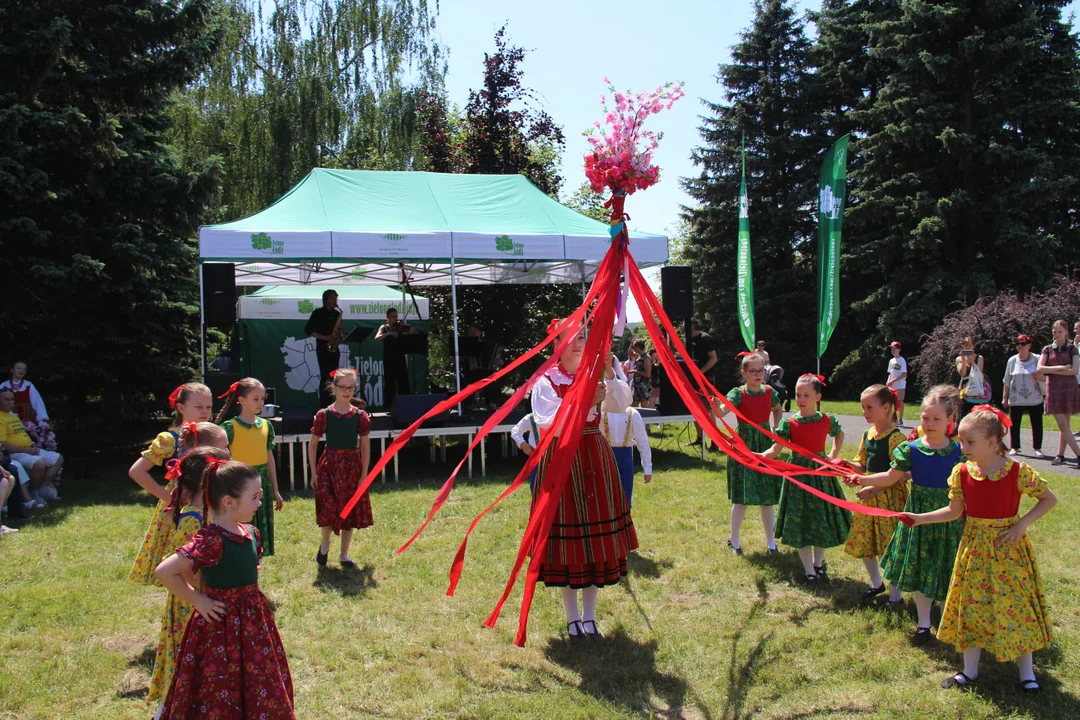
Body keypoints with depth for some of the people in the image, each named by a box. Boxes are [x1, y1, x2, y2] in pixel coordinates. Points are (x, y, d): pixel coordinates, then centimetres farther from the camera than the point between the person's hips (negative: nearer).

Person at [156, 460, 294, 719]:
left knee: (264, 696, 18)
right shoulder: (211, 540, -24)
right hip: (222, 626, -8)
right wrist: (197, 600, -18)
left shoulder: (250, 532, 1)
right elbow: (165, 572, -28)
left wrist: (251, 597, 7)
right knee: (224, 699, 5)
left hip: (252, 622, 8)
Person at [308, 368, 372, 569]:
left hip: (352, 466, 2)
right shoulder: (324, 415, -4)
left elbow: (365, 447, 2)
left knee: (351, 511, 7)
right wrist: (314, 472, -3)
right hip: (329, 465, -2)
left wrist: (364, 475, -2)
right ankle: (325, 545, 18)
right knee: (329, 509, -11)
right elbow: (313, 445, 1)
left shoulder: (360, 416, -1)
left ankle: (344, 554, 23)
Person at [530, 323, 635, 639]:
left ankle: (589, 616, 19)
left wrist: (609, 372, -18)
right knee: (568, 541, 1)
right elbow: (547, 423, -17)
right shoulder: (546, 380, -4)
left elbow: (621, 404, -5)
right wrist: (584, 402, -24)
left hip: (595, 458, 4)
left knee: (598, 540, 6)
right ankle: (572, 618, 16)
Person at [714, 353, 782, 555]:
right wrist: (715, 403, -50)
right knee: (742, 496, 0)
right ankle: (734, 540, 17)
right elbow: (721, 412, -28)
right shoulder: (738, 393, -10)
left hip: (765, 445, 4)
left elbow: (778, 410, 25)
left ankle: (771, 542, 20)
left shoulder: (769, 392, 4)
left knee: (768, 496, 8)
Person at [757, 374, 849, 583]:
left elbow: (839, 434, 20)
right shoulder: (789, 423, -10)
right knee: (800, 524, 2)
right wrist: (758, 456, -33)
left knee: (822, 521, 11)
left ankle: (818, 564, 30)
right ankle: (809, 571, 15)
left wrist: (833, 455, 7)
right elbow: (775, 450, -14)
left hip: (821, 473, 2)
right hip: (798, 474, -2)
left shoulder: (827, 420, -3)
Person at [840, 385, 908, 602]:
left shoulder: (895, 437, -16)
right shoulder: (867, 434, 8)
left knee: (891, 545, 0)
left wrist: (874, 488, -23)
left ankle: (895, 594, 16)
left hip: (890, 497, -8)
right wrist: (848, 465, -6)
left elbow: (898, 474, -19)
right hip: (870, 495, 8)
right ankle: (876, 583, 34)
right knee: (863, 542, 14)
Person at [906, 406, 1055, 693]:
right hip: (974, 548, 3)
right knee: (972, 606, 10)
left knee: (1016, 605, 3)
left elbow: (1049, 500, -2)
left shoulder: (1019, 472, -14)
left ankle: (1027, 673, 21)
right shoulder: (962, 473, -4)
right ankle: (970, 670, 24)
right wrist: (920, 518, -3)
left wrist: (1022, 524, -13)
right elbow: (954, 511, 6)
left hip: (1008, 548, -3)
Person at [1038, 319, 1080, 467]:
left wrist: (1052, 370, -9)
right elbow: (1040, 368, -4)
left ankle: (1060, 455, 9)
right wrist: (1060, 367, -11)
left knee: (1065, 425, 2)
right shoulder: (1048, 349, 7)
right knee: (1062, 425, -7)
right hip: (1054, 390, 1)